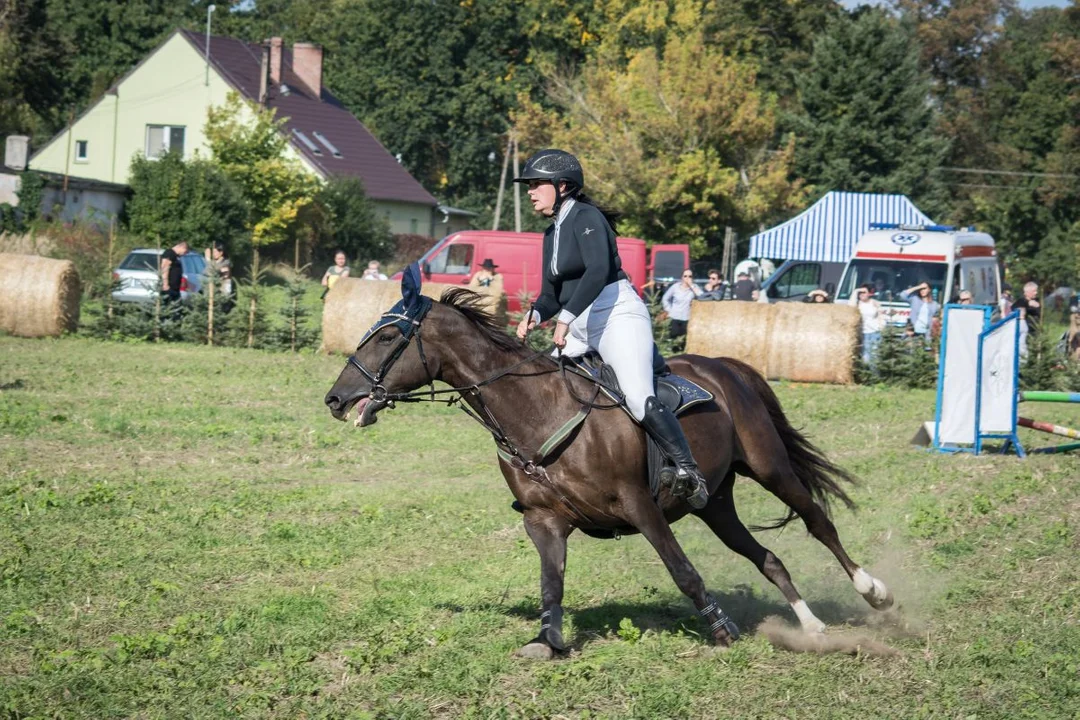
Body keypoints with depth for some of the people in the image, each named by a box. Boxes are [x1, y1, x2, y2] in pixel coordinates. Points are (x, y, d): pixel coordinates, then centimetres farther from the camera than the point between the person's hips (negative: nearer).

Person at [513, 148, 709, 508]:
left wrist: (566, 317, -30)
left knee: (639, 398, -27)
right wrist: (534, 315, -2)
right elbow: (551, 294, 21)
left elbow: (598, 269, -24)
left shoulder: (586, 218, -8)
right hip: (580, 328, 10)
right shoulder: (552, 233, 19)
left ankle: (688, 471, -27)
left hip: (618, 316, -10)